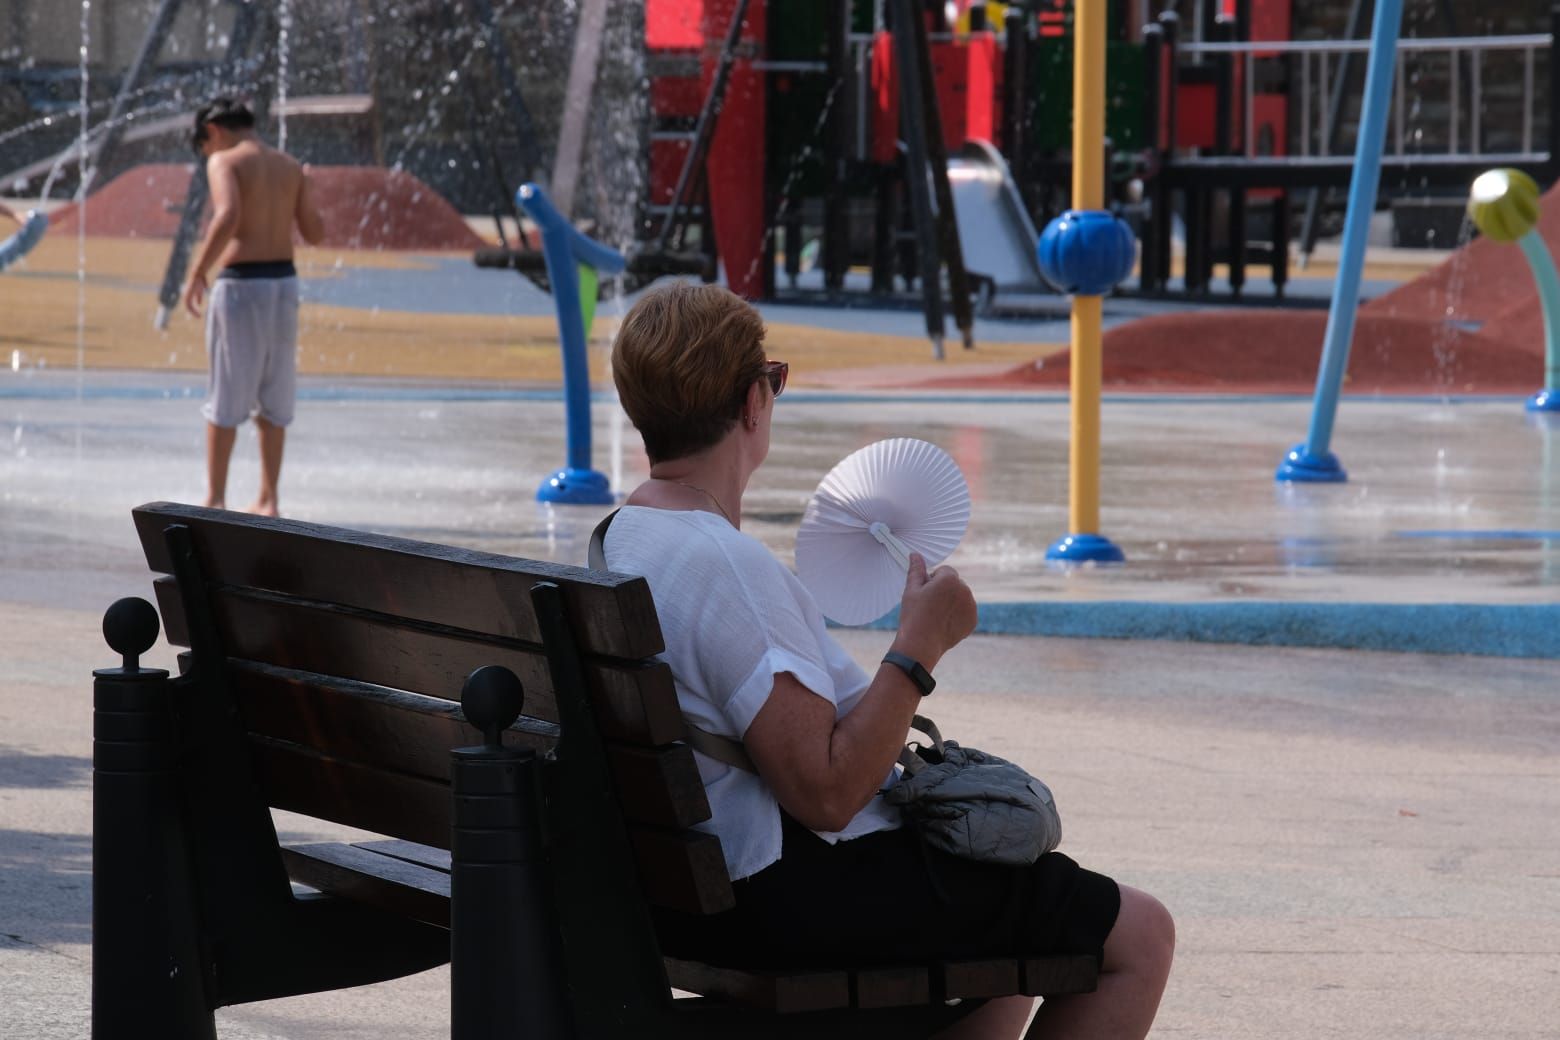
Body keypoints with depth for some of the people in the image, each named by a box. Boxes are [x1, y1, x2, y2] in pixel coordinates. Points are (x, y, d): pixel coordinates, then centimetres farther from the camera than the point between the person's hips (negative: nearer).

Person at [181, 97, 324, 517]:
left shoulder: (225, 162, -6)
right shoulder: (290, 167, 11)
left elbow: (227, 218, -23)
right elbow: (314, 232, 11)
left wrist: (197, 273, -17)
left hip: (240, 282, -5)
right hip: (284, 281, 5)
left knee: (225, 399, 1)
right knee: (274, 399, 11)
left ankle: (215, 499, 3)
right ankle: (267, 500, 12)